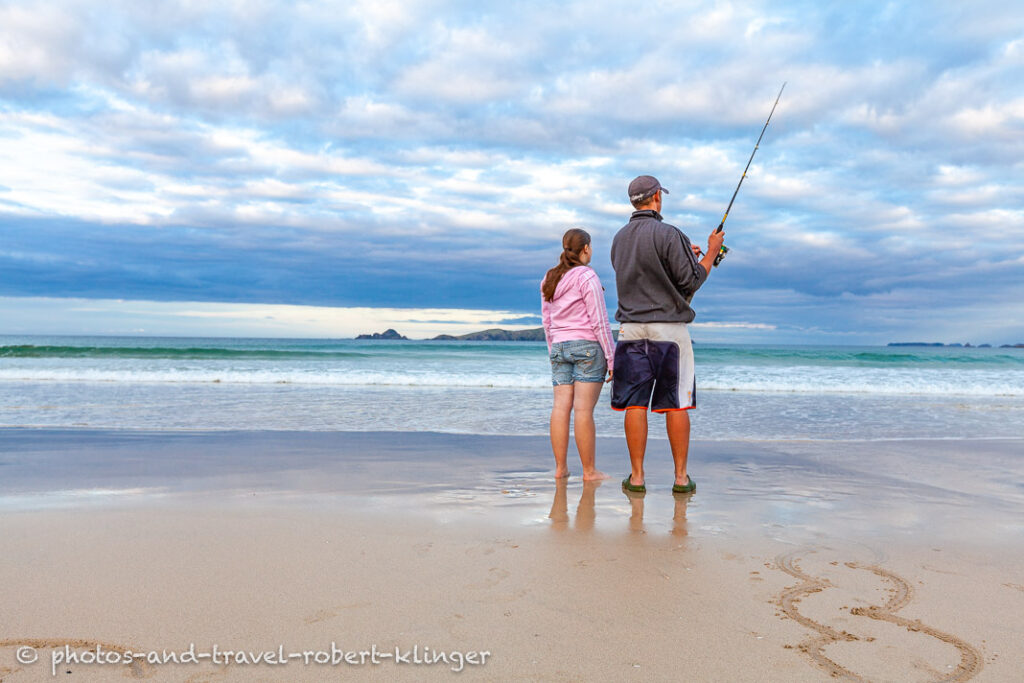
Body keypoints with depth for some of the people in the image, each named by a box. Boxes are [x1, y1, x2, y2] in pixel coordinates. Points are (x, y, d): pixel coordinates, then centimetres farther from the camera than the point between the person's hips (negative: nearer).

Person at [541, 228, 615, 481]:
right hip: (587, 346, -6)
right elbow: (599, 321, -10)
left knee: (561, 406, 4)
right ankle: (589, 471, -1)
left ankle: (560, 467, 6)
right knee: (584, 409, -7)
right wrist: (611, 357, -6)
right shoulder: (587, 277, -8)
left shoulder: (549, 279, 12)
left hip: (560, 347, 6)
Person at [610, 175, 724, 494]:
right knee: (677, 405, 4)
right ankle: (681, 477, 9)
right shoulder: (669, 235, -9)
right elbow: (690, 282, -9)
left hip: (632, 330, 4)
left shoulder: (619, 238, 10)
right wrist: (711, 252, 7)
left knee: (634, 404, 4)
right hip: (669, 329, -4)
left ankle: (637, 477, 6)